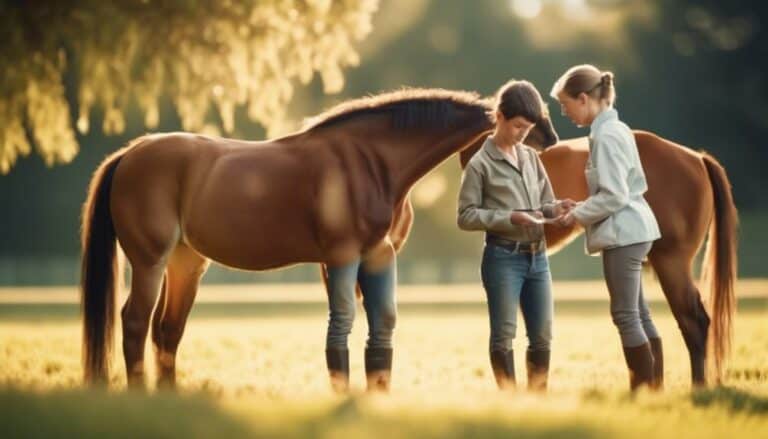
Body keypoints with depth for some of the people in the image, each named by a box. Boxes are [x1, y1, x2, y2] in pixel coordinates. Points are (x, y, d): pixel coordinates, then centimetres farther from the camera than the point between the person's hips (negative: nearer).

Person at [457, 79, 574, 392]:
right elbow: (466, 216, -8)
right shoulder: (480, 164, -6)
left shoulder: (531, 157, 11)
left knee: (542, 337, 8)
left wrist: (555, 209, -6)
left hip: (538, 256, 6)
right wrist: (509, 218, -18)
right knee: (504, 336, -2)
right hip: (503, 257, -6)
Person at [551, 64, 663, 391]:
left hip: (622, 234, -10)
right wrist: (582, 209, 10)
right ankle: (655, 389, 17)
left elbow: (614, 196, -21)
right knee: (638, 315, 12)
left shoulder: (606, 137, -16)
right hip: (630, 231, 10)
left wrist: (578, 215, -9)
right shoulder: (615, 130, 13)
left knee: (626, 316, -6)